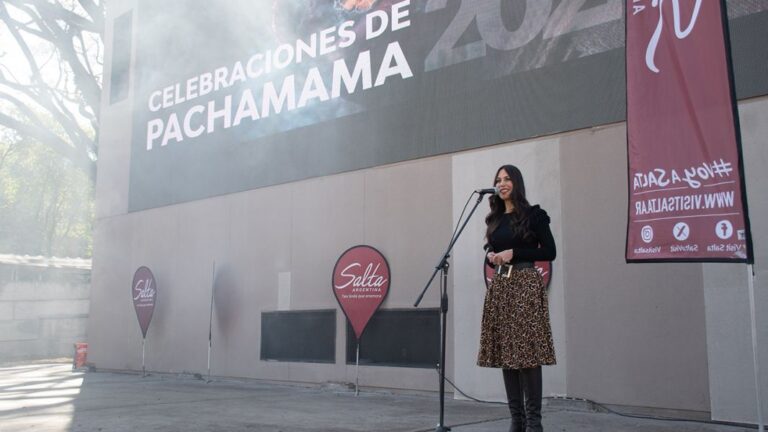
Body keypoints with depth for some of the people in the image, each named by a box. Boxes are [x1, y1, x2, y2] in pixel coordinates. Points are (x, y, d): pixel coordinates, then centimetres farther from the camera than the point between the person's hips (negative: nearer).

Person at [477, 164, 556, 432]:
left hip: (525, 285, -6)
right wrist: (490, 256, 0)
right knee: (505, 352, 4)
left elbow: (549, 252, -5)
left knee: (527, 351, -9)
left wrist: (513, 253, -12)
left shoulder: (534, 215, -1)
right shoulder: (495, 219, 16)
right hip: (499, 287, 6)